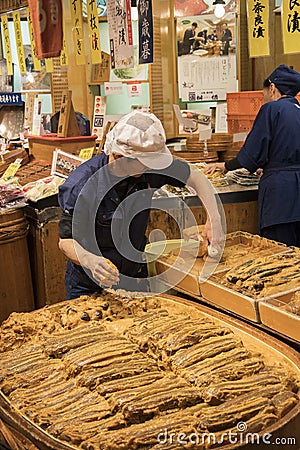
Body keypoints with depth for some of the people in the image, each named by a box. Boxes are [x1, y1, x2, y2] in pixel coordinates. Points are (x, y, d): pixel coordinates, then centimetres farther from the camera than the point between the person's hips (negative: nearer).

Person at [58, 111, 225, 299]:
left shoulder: (149, 167, -17)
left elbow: (196, 177, -4)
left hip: (136, 276, 5)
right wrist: (90, 260, -44)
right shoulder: (81, 186, -29)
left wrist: (214, 218, -15)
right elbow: (66, 241, -23)